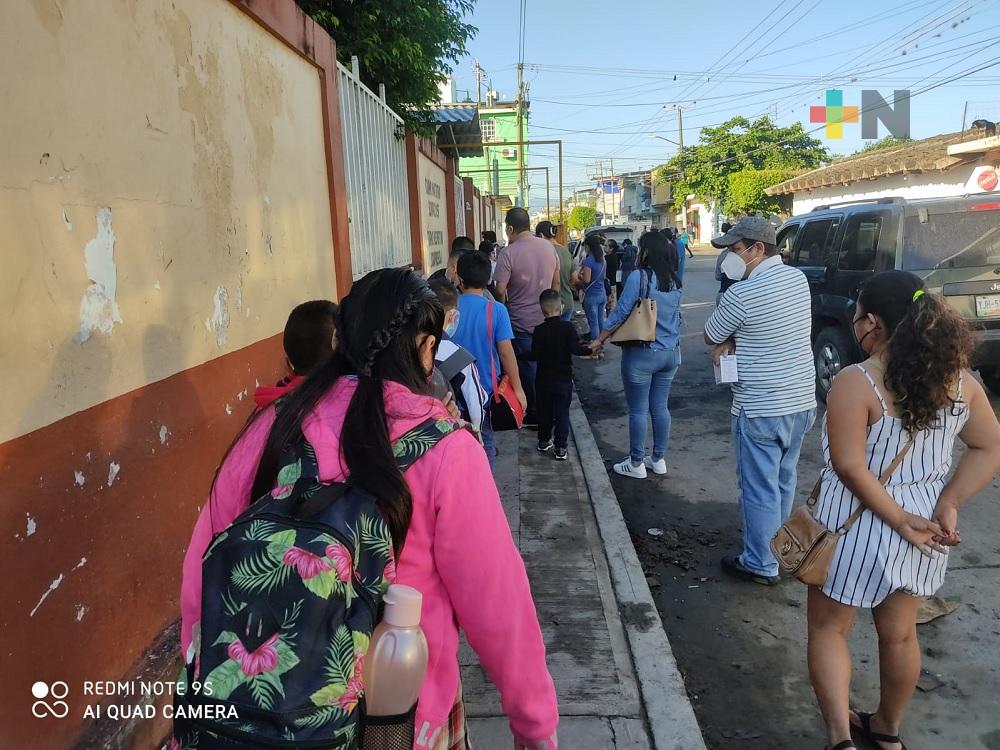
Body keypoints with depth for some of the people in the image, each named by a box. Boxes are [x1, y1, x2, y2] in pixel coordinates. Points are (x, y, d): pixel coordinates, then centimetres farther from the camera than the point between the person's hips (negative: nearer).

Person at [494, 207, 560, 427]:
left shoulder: (508, 253, -18)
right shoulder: (548, 247, 1)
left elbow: (500, 290, -17)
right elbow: (556, 282, 9)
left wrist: (504, 303, 4)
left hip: (521, 321, -5)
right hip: (546, 318, 5)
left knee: (528, 368, 8)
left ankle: (535, 413, 18)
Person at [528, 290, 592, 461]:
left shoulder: (539, 331, -9)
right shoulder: (568, 327, -12)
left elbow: (534, 356, -11)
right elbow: (576, 348, -19)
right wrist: (590, 350, -2)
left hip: (543, 380, 2)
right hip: (563, 379, -1)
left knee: (544, 411, 17)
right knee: (562, 414, 6)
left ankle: (544, 441, 29)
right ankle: (560, 448, 6)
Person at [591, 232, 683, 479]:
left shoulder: (639, 276, -15)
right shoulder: (675, 281, 6)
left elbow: (621, 313, -14)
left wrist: (600, 339, -3)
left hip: (642, 354, -6)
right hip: (671, 353, 7)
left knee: (638, 410, 5)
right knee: (660, 407, 15)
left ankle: (636, 464, 14)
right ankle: (659, 459, 25)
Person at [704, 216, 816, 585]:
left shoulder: (741, 294, -20)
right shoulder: (798, 278, 5)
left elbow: (710, 336, -5)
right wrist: (733, 342, -3)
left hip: (760, 409, -8)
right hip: (801, 401, 8)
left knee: (760, 488, 4)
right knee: (783, 481, 21)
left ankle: (761, 564, 16)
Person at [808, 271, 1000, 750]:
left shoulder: (854, 383, -22)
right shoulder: (958, 378, -2)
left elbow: (850, 468, -24)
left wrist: (901, 522, -15)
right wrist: (947, 505, -5)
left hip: (861, 528, -6)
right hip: (923, 524, 6)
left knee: (828, 629, 14)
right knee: (899, 632, 23)